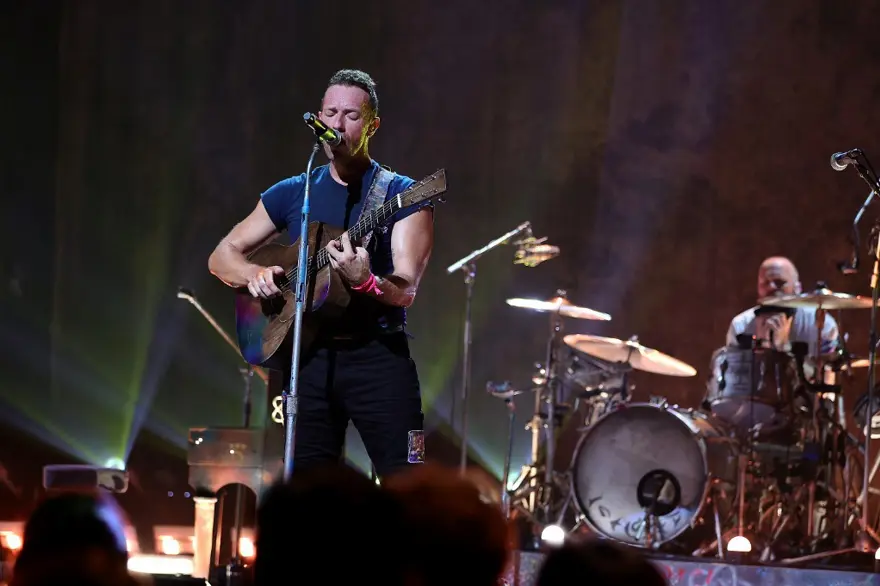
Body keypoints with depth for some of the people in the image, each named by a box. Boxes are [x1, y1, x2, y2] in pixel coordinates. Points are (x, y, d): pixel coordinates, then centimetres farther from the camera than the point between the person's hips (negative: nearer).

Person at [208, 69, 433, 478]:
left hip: (378, 356, -4)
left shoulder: (402, 195, -1)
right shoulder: (292, 194, 11)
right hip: (310, 357, 4)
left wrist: (365, 282, -33)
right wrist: (254, 274, -8)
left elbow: (406, 289, -11)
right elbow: (222, 257, 14)